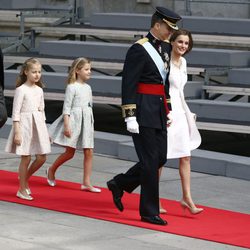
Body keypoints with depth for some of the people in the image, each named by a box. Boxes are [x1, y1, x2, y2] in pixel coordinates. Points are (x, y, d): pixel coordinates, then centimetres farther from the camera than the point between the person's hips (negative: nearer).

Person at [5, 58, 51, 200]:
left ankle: (25, 178, 25)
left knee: (41, 158, 2)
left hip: (38, 125, 6)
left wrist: (46, 132, 16)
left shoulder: (39, 90, 10)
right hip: (25, 124, -6)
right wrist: (17, 132, -15)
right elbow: (16, 112, -10)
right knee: (26, 159, -3)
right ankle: (22, 190, 8)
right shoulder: (21, 90, -9)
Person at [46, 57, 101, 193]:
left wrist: (90, 125, 20)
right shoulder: (72, 87, -9)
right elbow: (66, 107, -12)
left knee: (89, 153, -1)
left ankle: (86, 183, 1)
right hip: (74, 120, -7)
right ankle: (51, 170, 24)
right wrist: (67, 125, -18)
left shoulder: (88, 87, 12)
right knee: (69, 152, 0)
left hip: (86, 121, 7)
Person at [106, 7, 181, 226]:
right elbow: (128, 85, -16)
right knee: (150, 160, -5)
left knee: (160, 158, 10)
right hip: (143, 112, -9)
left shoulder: (165, 48, 12)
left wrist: (168, 109, 20)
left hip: (158, 112, 9)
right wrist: (130, 116, -20)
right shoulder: (139, 49, -14)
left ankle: (119, 184, 26)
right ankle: (149, 212, 3)